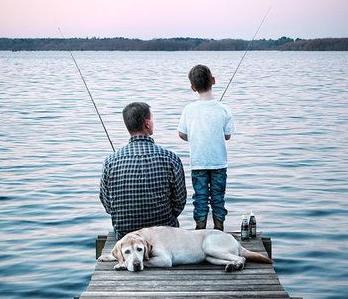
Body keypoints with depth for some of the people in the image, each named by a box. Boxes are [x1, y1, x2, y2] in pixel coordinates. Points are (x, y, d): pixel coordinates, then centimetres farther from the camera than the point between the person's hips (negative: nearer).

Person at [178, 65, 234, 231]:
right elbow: (227, 136, -2)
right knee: (218, 198, 12)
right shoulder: (223, 109, -11)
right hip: (219, 161, 0)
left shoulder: (189, 109, -10)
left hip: (198, 162, 0)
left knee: (200, 198, 10)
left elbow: (182, 134, 0)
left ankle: (200, 231, 13)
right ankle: (219, 230, 18)